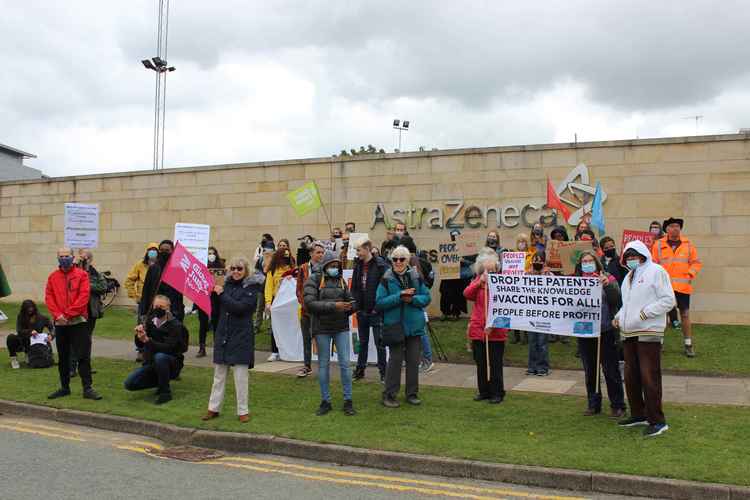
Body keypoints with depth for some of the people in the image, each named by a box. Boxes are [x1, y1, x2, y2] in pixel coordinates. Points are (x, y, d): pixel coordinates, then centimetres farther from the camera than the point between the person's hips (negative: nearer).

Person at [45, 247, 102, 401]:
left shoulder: (81, 274, -1)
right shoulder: (53, 277, 9)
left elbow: (84, 296, -9)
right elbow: (49, 297, 3)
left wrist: (69, 313, -14)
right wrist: (57, 315, -11)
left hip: (78, 321, -3)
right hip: (60, 323, 4)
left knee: (84, 356, -5)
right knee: (62, 357, 12)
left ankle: (87, 388, -2)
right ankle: (64, 387, 22)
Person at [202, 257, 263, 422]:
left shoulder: (252, 287, -6)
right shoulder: (227, 284, 9)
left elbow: (240, 307, -20)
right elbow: (216, 307, 15)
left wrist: (222, 294, -16)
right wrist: (213, 291, 0)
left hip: (241, 337, -5)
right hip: (222, 335, 5)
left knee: (241, 376, 0)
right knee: (219, 375, 12)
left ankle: (243, 411, 10)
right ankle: (213, 408, 21)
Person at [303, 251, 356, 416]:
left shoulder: (341, 281, 8)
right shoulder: (314, 280, -5)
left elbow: (349, 300, 10)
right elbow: (310, 303, -16)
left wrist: (350, 307, -14)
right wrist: (333, 306, -22)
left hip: (341, 327, 3)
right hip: (322, 328, -2)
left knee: (345, 363, 1)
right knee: (323, 364, 7)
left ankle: (348, 401, 10)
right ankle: (325, 401, 18)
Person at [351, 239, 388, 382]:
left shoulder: (381, 265, -12)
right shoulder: (358, 266, 8)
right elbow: (354, 288, 14)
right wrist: (355, 304, 3)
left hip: (376, 311, -6)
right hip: (362, 311, 6)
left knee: (379, 343, 2)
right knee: (363, 342, 15)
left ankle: (383, 371, 12)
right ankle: (360, 370, 24)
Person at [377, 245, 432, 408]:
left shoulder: (416, 277, 3)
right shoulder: (386, 279, -5)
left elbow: (426, 297, 5)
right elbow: (379, 303, -11)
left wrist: (412, 299, -14)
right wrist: (399, 296, -19)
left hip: (414, 325, 3)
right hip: (394, 325, -3)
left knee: (413, 360, 10)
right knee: (395, 360, 0)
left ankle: (412, 393, 23)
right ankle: (389, 395, 11)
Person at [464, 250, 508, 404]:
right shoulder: (477, 280, 10)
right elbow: (467, 294, -5)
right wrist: (479, 282, -17)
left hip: (496, 331, -5)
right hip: (477, 329, 5)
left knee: (495, 364, 3)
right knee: (480, 363, 13)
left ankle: (497, 393, 14)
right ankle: (483, 391, 25)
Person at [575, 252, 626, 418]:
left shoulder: (608, 279, 0)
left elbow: (617, 300, -11)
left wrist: (607, 285, -26)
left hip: (606, 331, -3)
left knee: (611, 370, 2)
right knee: (590, 371, 12)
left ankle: (617, 406, 13)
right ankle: (593, 404, 24)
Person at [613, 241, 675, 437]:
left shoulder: (656, 271, -5)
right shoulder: (629, 277, 20)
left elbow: (668, 300, -11)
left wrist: (644, 313, -17)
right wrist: (618, 317, 11)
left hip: (649, 333, -8)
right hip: (628, 333, 8)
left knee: (649, 377, -8)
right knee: (631, 376, 12)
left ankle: (657, 421, 1)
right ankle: (639, 414, 25)